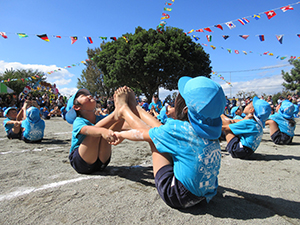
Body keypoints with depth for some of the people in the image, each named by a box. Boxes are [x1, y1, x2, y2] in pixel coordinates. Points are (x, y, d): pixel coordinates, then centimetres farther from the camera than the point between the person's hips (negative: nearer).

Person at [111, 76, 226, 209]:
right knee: (159, 133, 7)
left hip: (179, 197, -6)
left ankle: (124, 109, 27)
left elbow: (142, 133, -8)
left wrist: (121, 134, 11)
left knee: (153, 136, 2)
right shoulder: (211, 129, -7)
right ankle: (131, 107, 28)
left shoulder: (180, 129, -27)